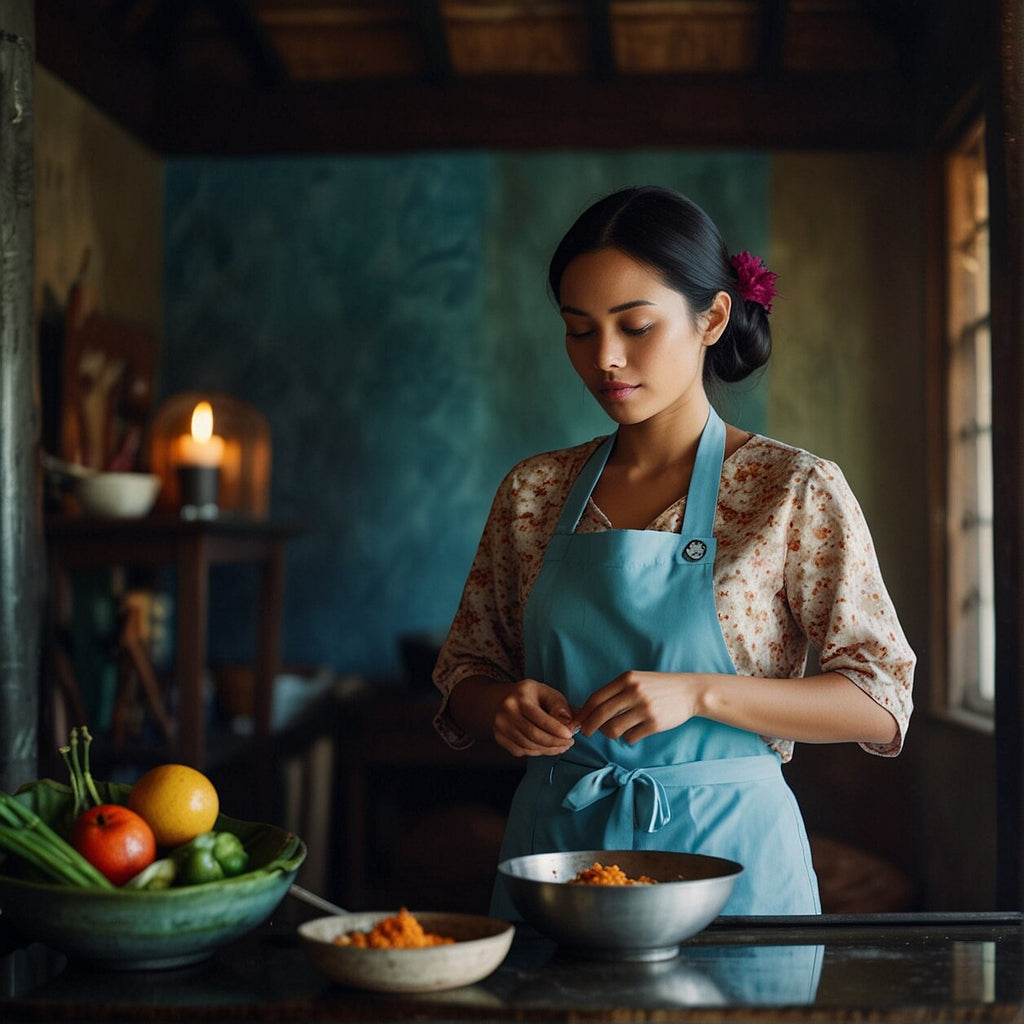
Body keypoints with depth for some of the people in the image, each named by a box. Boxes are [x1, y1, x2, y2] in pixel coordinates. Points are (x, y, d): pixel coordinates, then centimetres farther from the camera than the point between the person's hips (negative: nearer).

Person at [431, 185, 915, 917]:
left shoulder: (796, 491, -6)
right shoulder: (534, 492, 4)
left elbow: (882, 705, -9)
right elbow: (463, 673, 12)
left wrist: (698, 692, -22)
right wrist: (505, 707, -12)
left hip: (725, 850, -2)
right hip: (554, 845, 3)